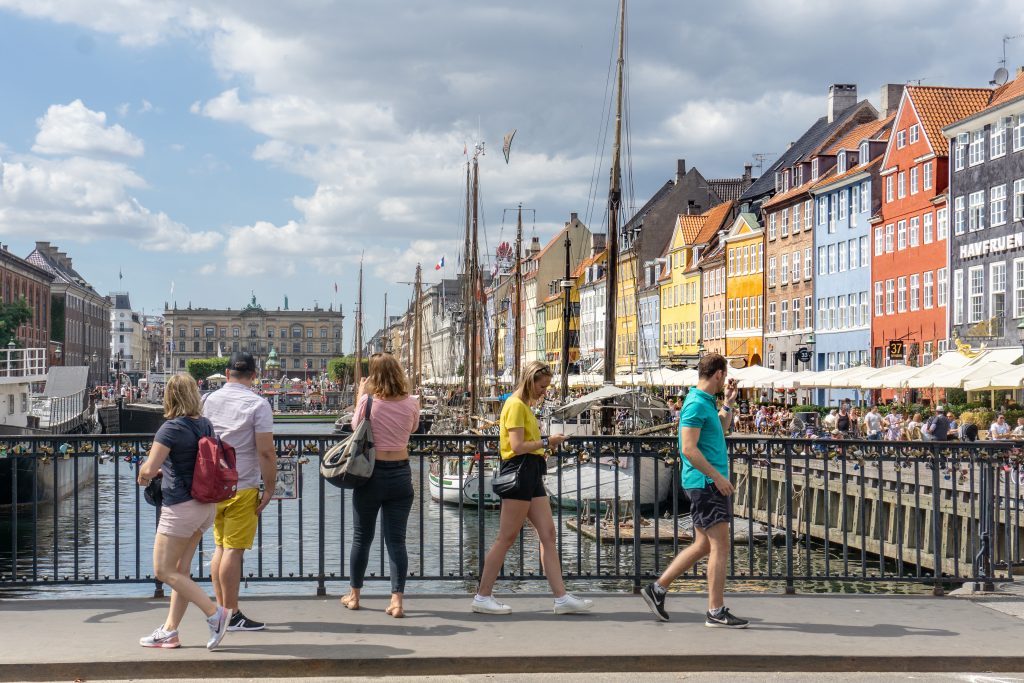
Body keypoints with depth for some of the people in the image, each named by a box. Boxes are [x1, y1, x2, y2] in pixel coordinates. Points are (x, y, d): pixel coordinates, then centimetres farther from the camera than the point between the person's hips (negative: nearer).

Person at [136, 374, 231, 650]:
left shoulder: (171, 428, -16)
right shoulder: (205, 425, 7)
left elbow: (148, 469, -22)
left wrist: (143, 476, 2)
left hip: (181, 507, -8)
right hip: (206, 505, 8)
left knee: (164, 571, 1)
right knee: (180, 570, 13)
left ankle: (215, 612, -7)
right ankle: (169, 631, 17)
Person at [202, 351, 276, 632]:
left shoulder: (210, 400, 7)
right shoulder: (258, 405, -10)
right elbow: (266, 452, -15)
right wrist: (270, 488, -7)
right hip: (243, 488, -6)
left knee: (220, 548, 14)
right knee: (233, 550, -3)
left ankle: (220, 609, 19)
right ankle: (231, 615, 2)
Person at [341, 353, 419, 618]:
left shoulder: (368, 402, -12)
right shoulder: (411, 403, -5)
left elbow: (356, 425, 6)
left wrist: (360, 394, 13)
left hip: (371, 474, -1)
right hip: (400, 474, 1)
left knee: (361, 538, 12)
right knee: (396, 539, 4)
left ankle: (354, 595, 25)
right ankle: (397, 600, -1)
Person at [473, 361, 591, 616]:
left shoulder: (525, 406, 20)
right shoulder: (516, 405, -10)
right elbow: (517, 446, -18)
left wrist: (543, 448, 7)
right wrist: (547, 442, -9)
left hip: (532, 475, 10)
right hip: (519, 471, -10)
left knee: (548, 535, 4)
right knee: (507, 538, -5)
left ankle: (562, 598, 3)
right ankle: (482, 597, 2)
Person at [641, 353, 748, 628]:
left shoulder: (705, 402, 16)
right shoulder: (697, 404, -15)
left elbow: (721, 430, 33)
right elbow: (689, 449, -22)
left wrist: (728, 403, 21)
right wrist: (718, 476, -19)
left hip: (707, 483, 10)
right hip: (705, 483, -10)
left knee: (704, 545, 14)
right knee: (720, 545, -7)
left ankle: (658, 588, 18)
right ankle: (716, 612, -2)